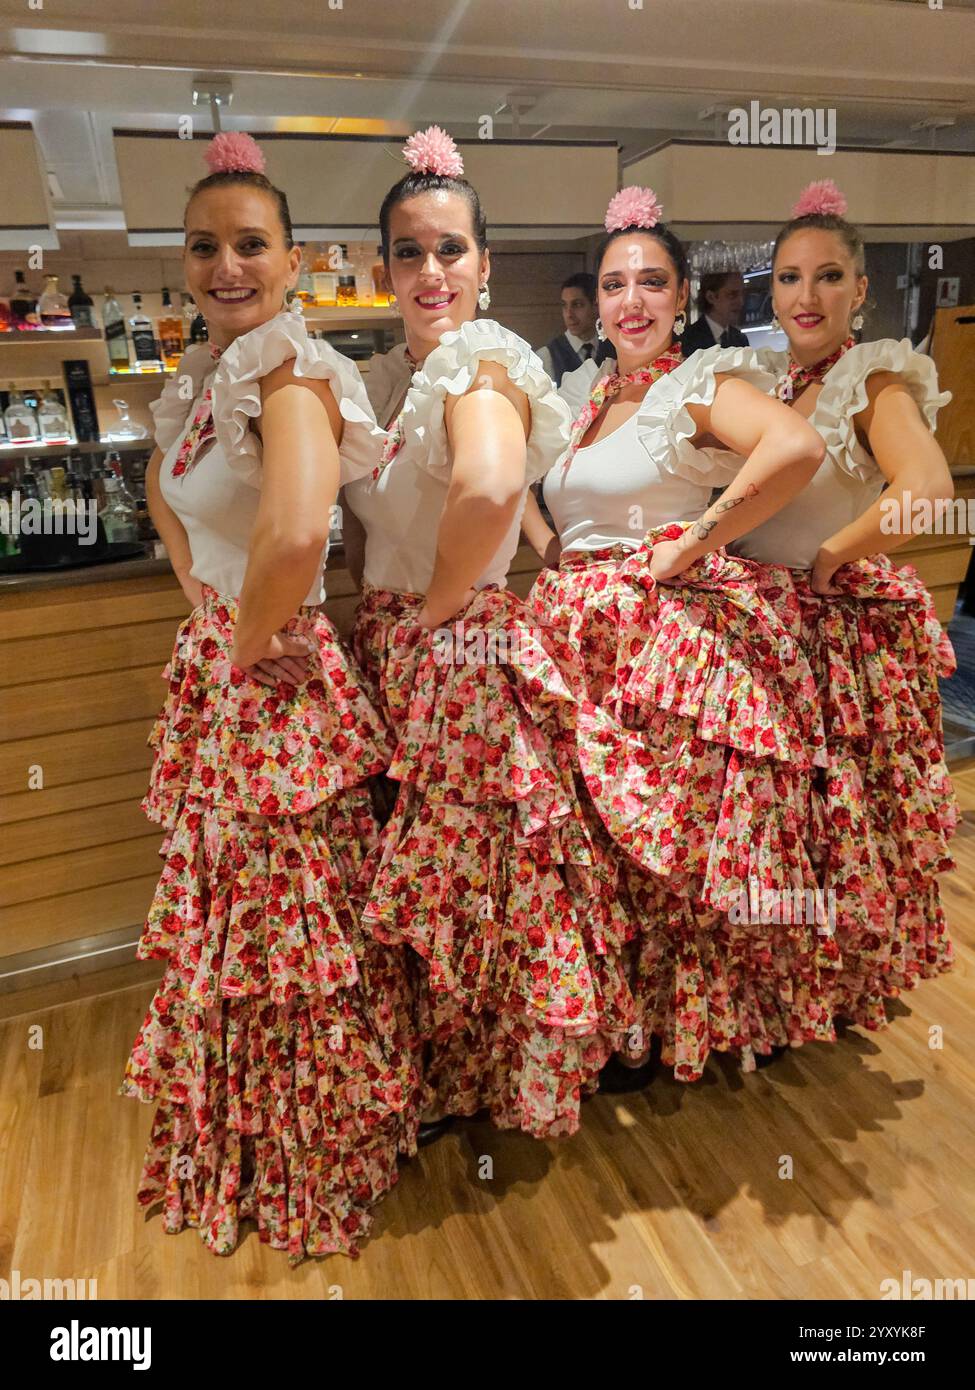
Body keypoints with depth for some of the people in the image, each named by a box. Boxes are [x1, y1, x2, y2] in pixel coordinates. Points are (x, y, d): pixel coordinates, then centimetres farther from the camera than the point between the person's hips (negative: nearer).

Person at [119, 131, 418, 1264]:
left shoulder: (290, 370, -17)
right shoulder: (203, 376, 10)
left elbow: (294, 541, -35)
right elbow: (163, 484, 28)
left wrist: (247, 642, -18)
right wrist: (195, 588, 14)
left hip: (279, 682, -9)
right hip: (211, 670, 9)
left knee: (286, 925, 6)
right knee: (222, 913, 21)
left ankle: (311, 1169, 34)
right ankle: (233, 1159, 48)